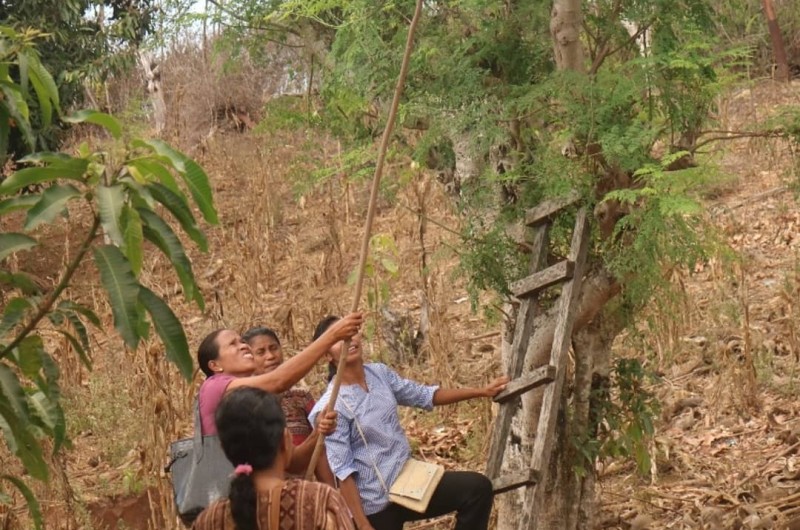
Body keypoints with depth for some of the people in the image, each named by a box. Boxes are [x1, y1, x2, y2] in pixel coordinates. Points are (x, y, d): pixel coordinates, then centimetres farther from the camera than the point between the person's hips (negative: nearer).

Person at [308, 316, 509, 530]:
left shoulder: (379, 373, 1)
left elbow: (423, 395, 14)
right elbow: (342, 472, -19)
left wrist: (482, 391, 11)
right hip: (376, 504, -7)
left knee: (477, 487, -5)